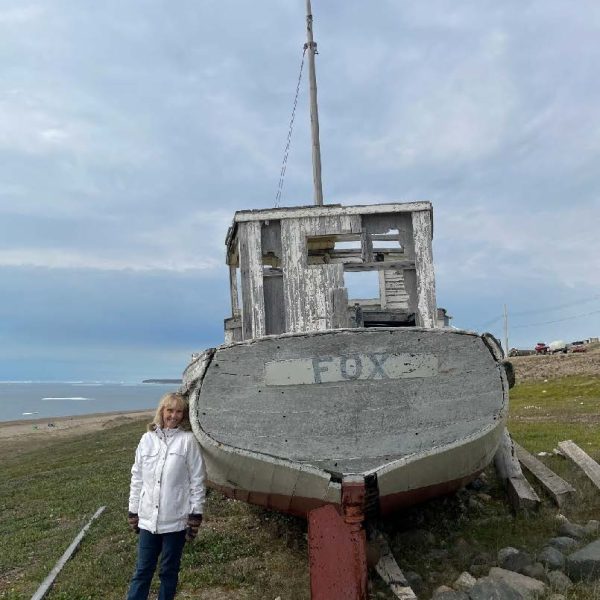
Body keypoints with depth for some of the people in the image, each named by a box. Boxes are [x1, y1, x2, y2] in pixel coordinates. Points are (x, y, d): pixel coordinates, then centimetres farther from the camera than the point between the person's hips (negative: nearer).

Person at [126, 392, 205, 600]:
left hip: (176, 520, -2)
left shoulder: (188, 440, -7)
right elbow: (137, 477, 8)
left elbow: (197, 480, -6)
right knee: (142, 571, 11)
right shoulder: (147, 438, 2)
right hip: (148, 518, 2)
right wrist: (133, 511, 9)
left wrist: (195, 516, -6)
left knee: (169, 571, 13)